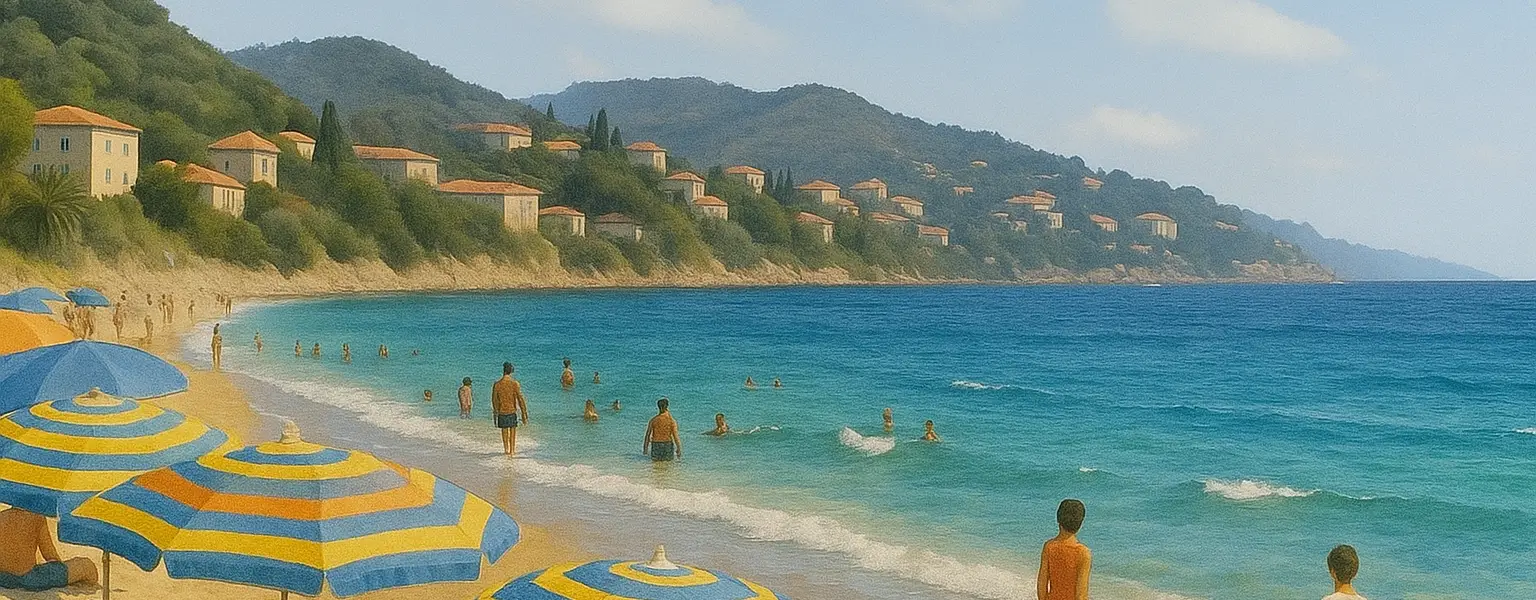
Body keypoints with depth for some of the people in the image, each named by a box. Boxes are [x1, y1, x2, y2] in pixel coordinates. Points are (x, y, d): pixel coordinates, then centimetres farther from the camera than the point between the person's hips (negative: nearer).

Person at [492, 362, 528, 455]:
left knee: (504, 431, 14)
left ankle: (506, 450, 20)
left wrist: (496, 412, 17)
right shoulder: (515, 384, -12)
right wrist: (524, 415, -4)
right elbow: (520, 400, -10)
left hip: (502, 412, 1)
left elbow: (494, 401, 1)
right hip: (512, 411, -1)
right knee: (513, 431, 11)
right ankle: (512, 450, 12)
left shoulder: (497, 384, -8)